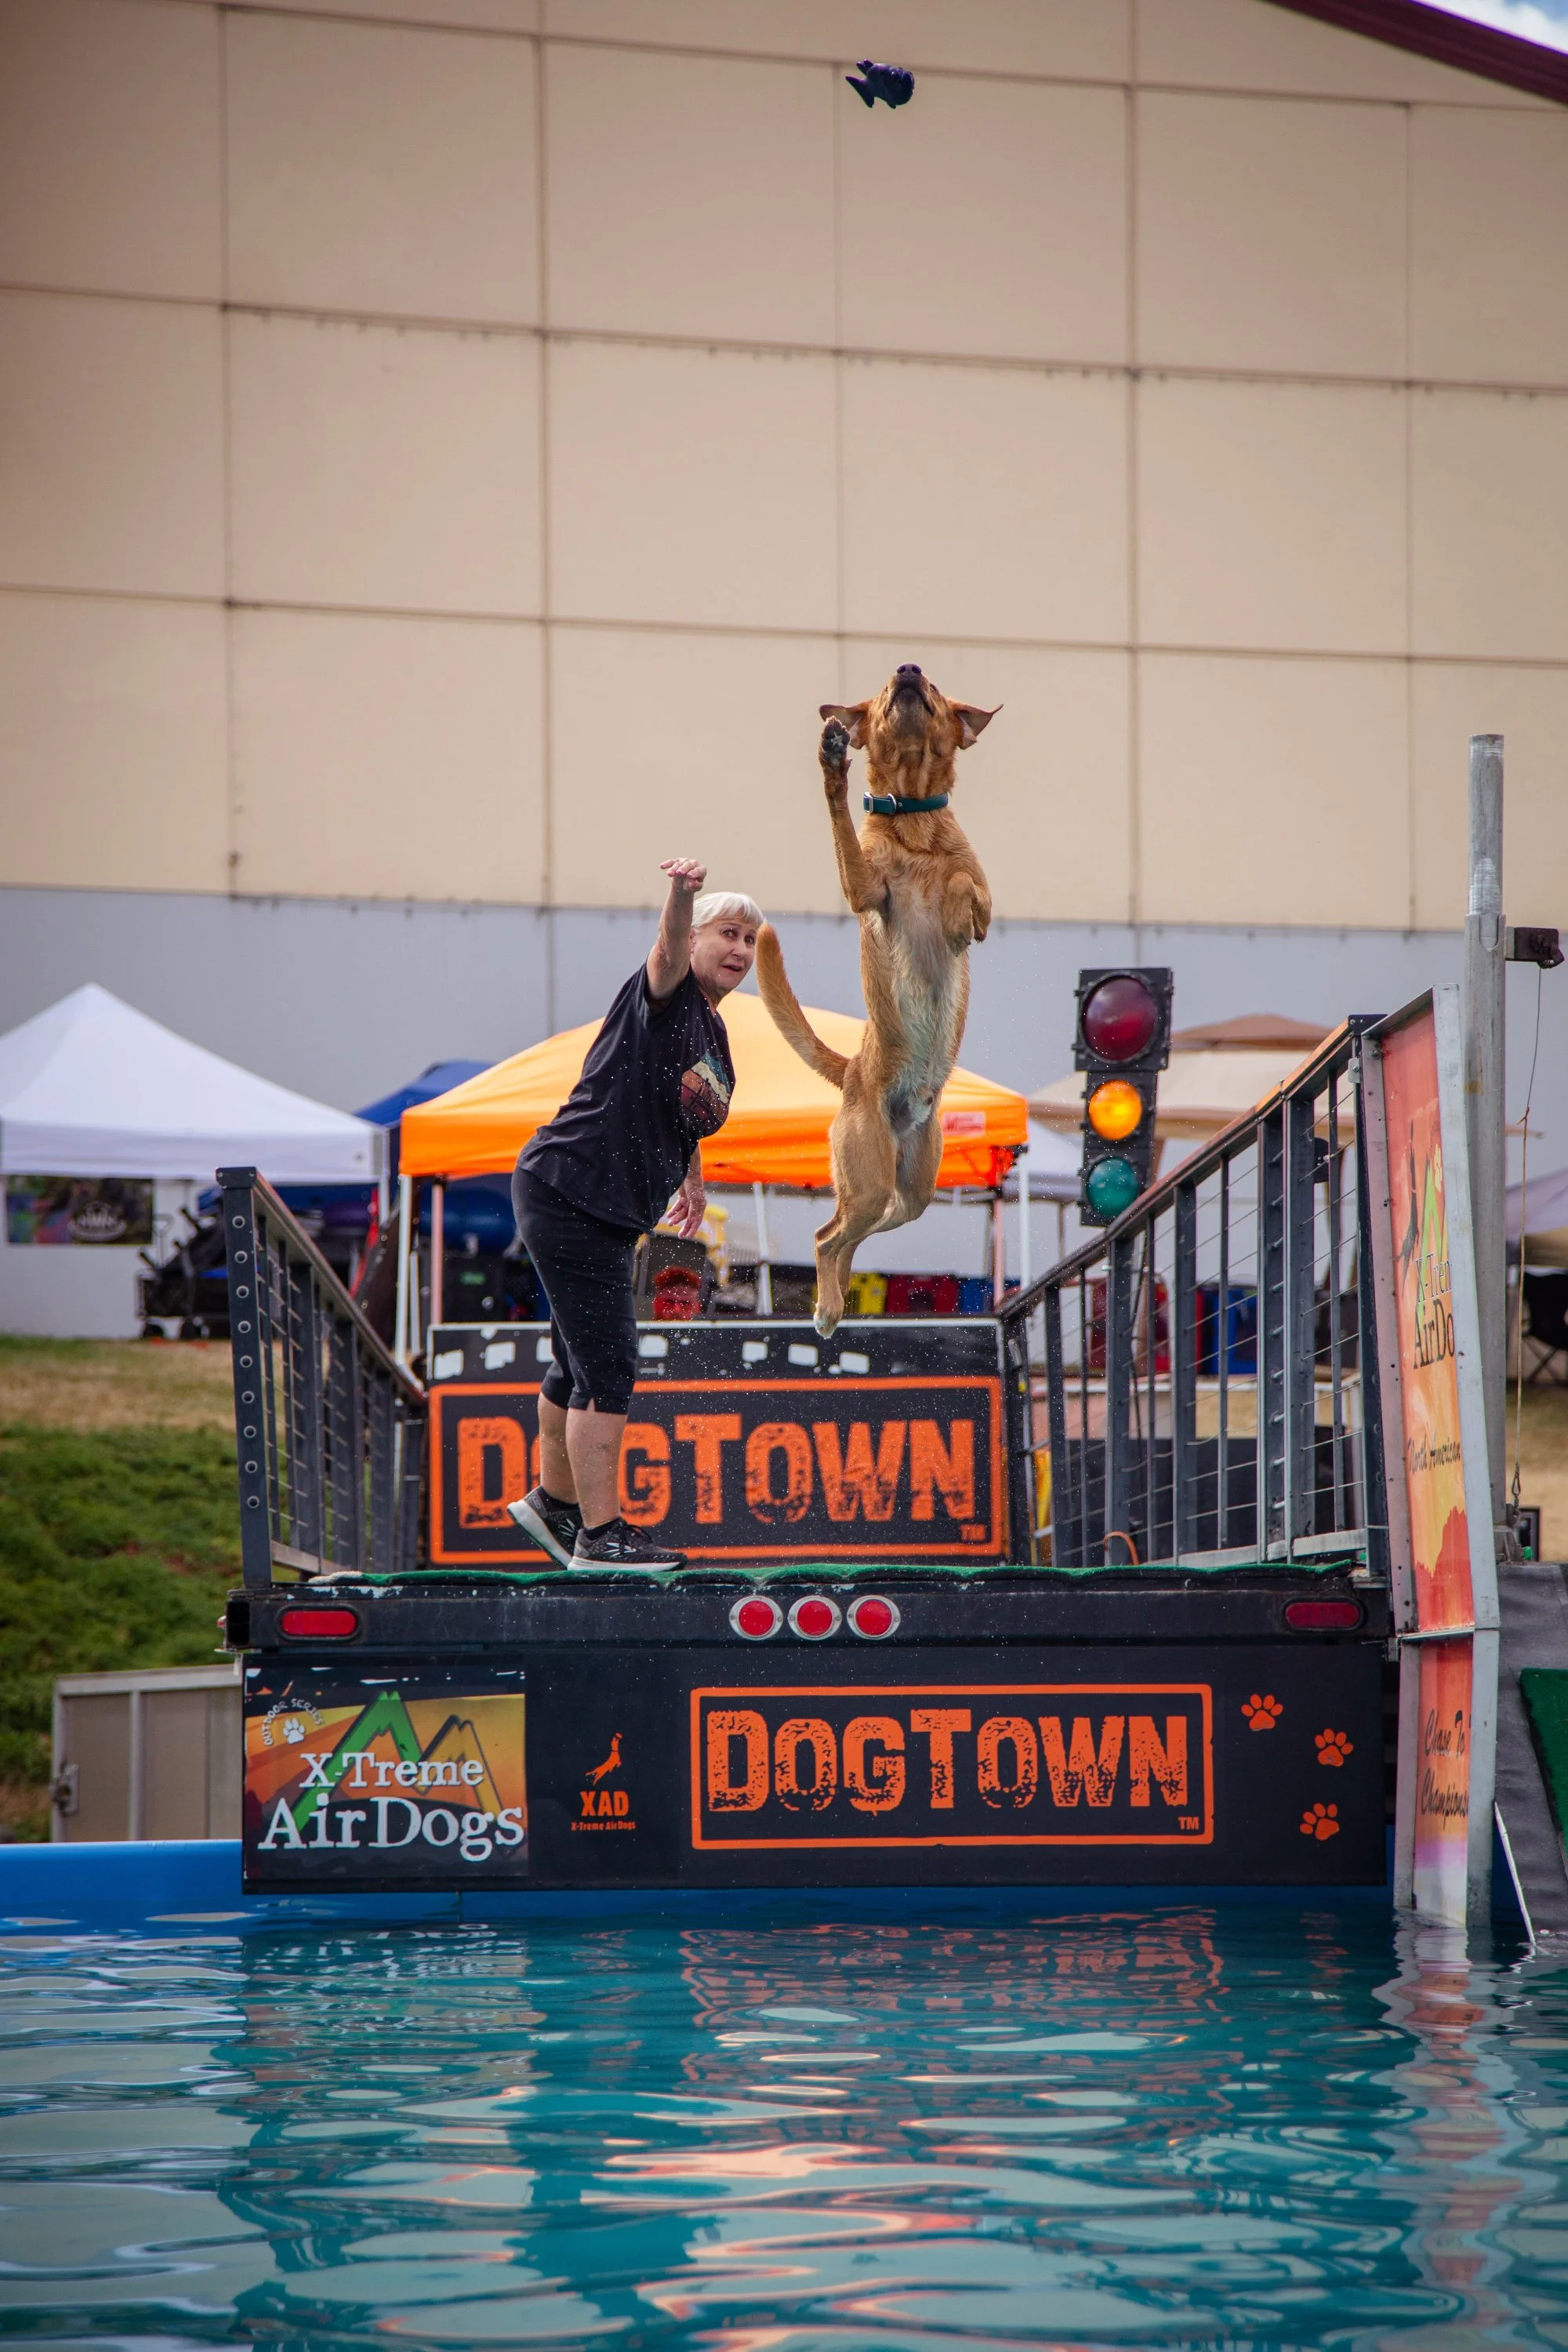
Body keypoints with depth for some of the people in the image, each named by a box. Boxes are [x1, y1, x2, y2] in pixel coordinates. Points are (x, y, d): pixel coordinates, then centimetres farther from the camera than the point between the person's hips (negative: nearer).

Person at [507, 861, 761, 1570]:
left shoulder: (714, 1035, 14)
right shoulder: (669, 997, -11)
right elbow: (668, 952, -35)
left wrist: (692, 1179, 35)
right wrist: (680, 895, -54)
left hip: (610, 1213, 10)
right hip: (567, 1193, -10)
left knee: (581, 1365, 22)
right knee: (606, 1366, -12)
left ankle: (554, 1502, 38)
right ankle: (600, 1533, -11)